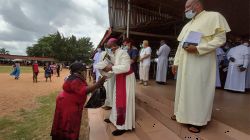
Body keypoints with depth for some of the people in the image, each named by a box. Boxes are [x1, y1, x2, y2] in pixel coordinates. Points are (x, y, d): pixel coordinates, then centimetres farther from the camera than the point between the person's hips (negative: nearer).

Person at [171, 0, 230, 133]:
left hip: (200, 62, -7)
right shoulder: (187, 25, 19)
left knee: (198, 89, -2)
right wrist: (176, 62, 12)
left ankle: (197, 120, 11)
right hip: (185, 63, 7)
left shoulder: (213, 16, 0)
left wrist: (197, 48, -21)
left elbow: (220, 38, -9)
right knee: (184, 88, 10)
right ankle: (182, 113, 25)